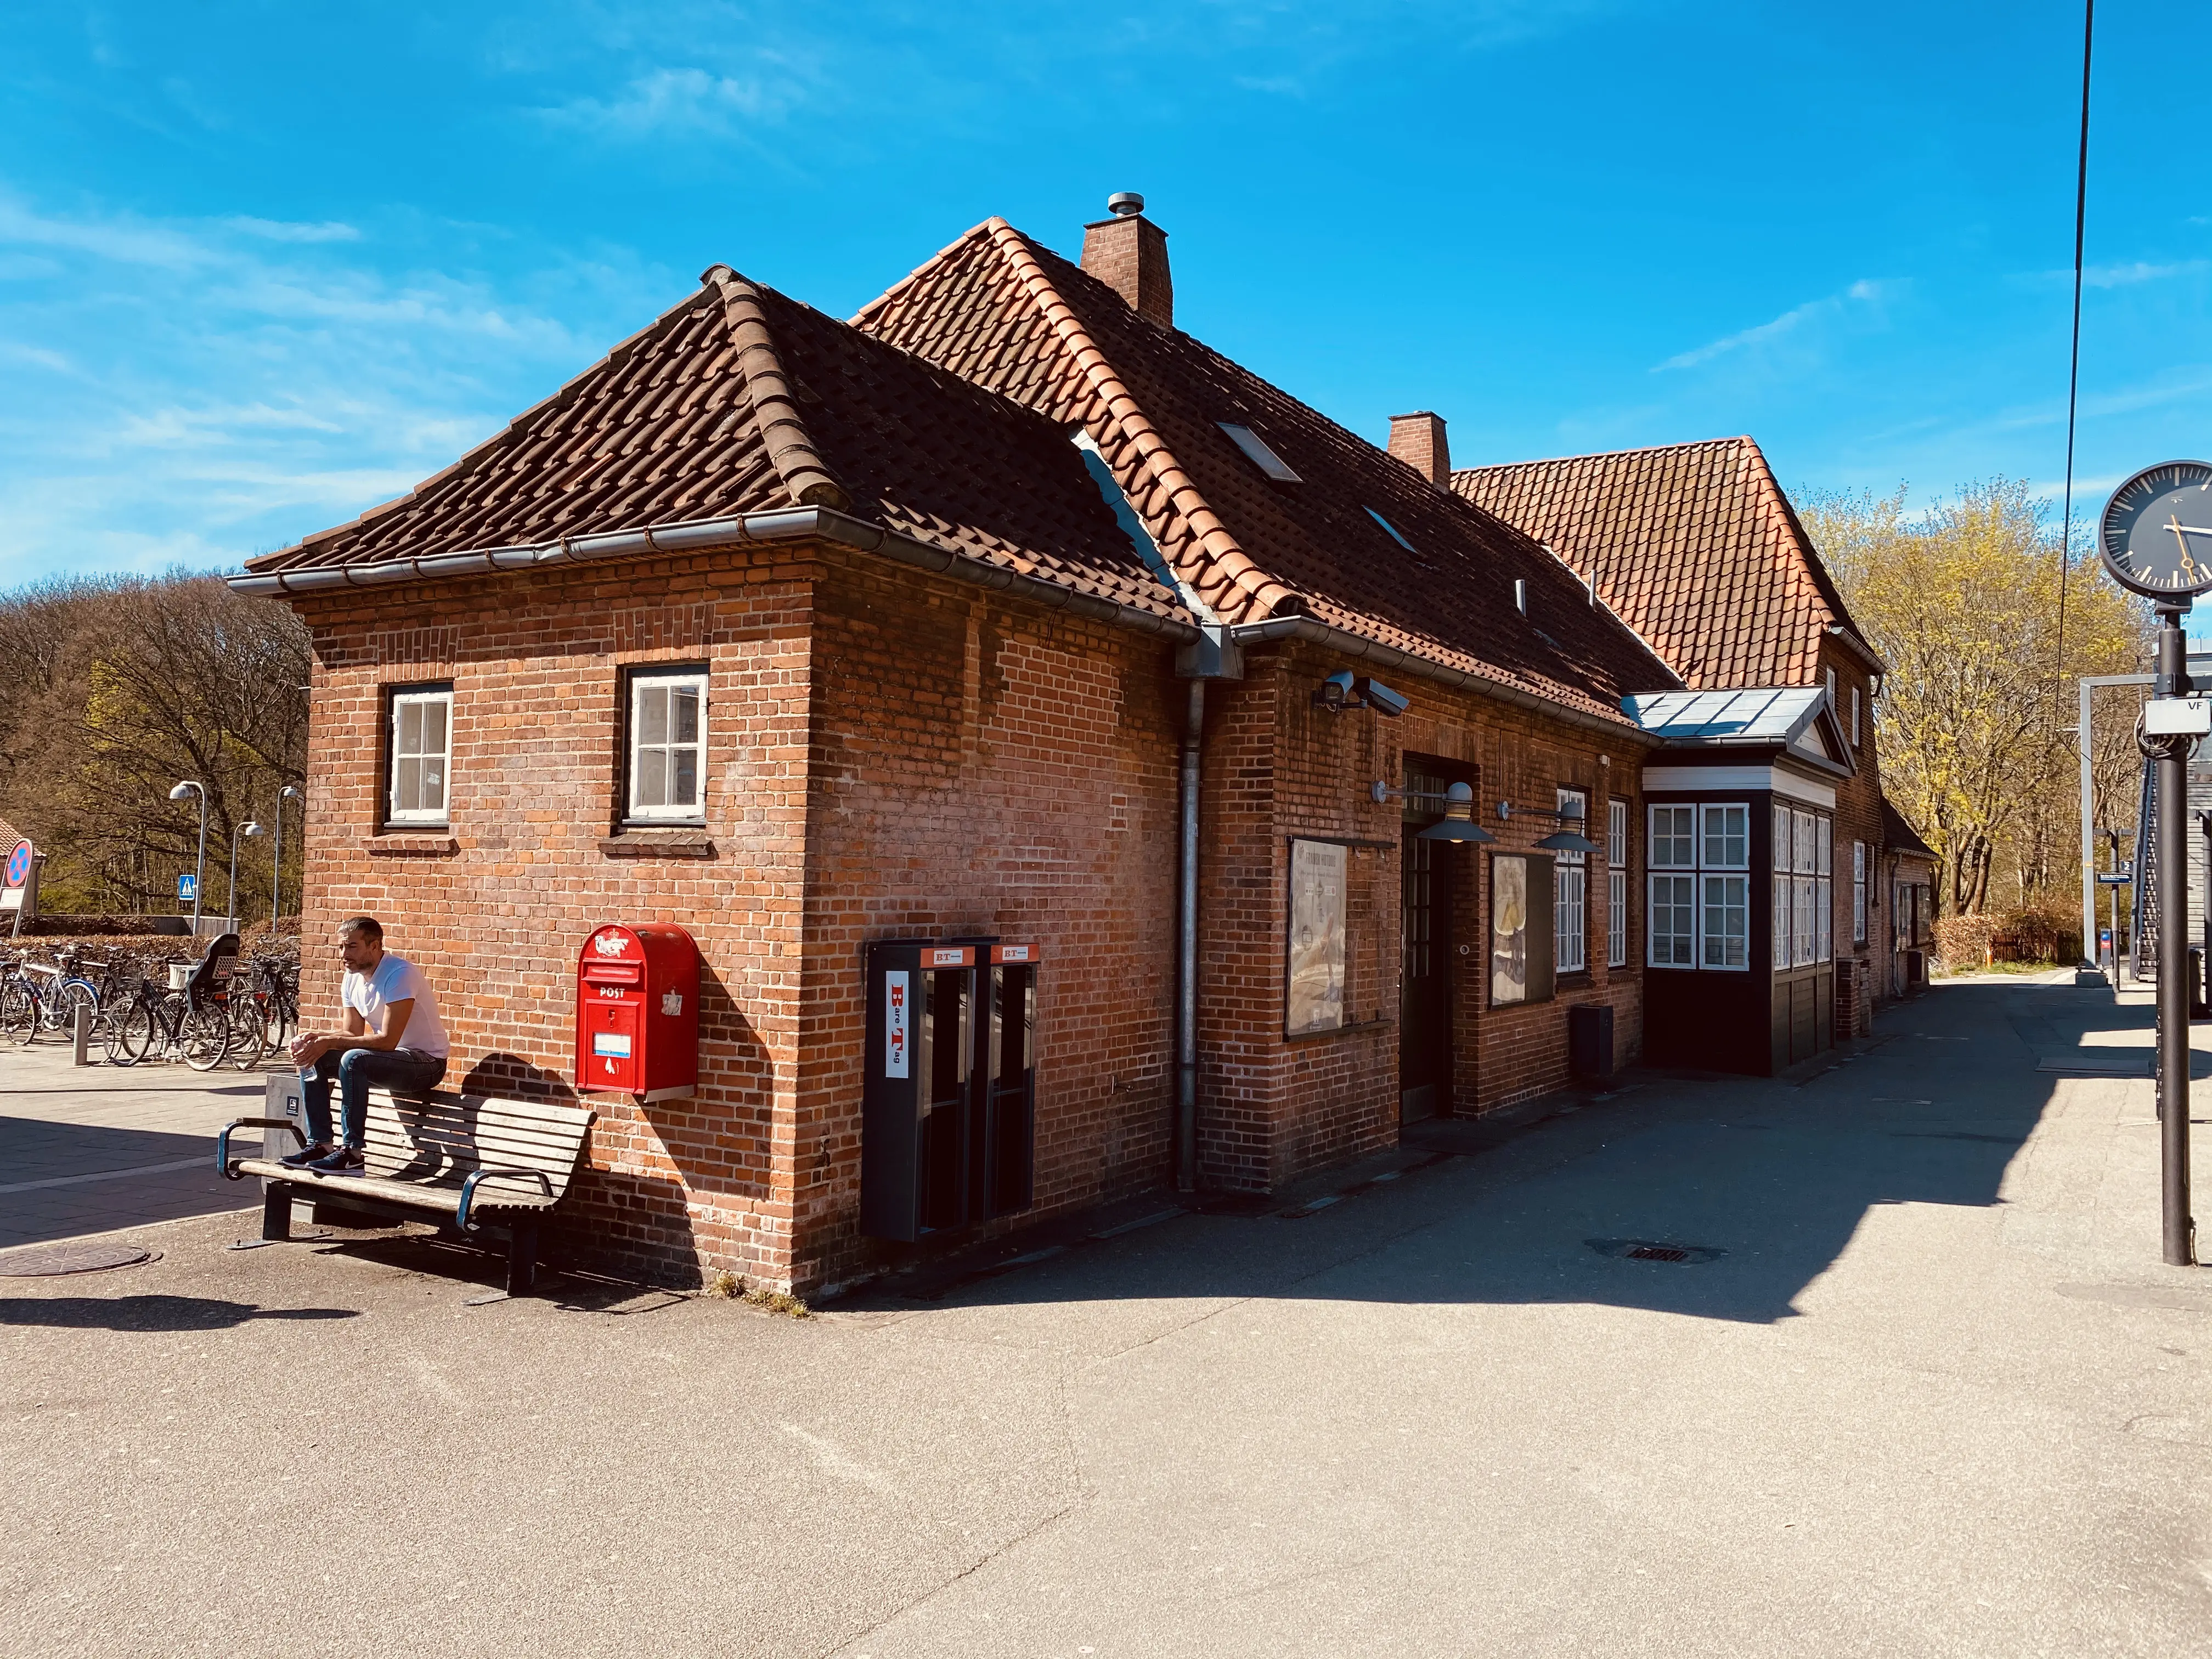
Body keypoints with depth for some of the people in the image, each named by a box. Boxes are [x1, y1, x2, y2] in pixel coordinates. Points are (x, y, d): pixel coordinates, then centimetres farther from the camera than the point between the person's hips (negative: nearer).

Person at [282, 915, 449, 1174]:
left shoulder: (400, 974, -22)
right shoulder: (352, 979, 5)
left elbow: (388, 1040, -27)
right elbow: (353, 1033, 9)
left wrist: (329, 1042, -25)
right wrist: (315, 1037, -10)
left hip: (426, 1062, -9)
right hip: (387, 1058, 9)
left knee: (353, 1060, -32)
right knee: (311, 1059, -1)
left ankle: (351, 1153, -23)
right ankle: (321, 1145, 1)